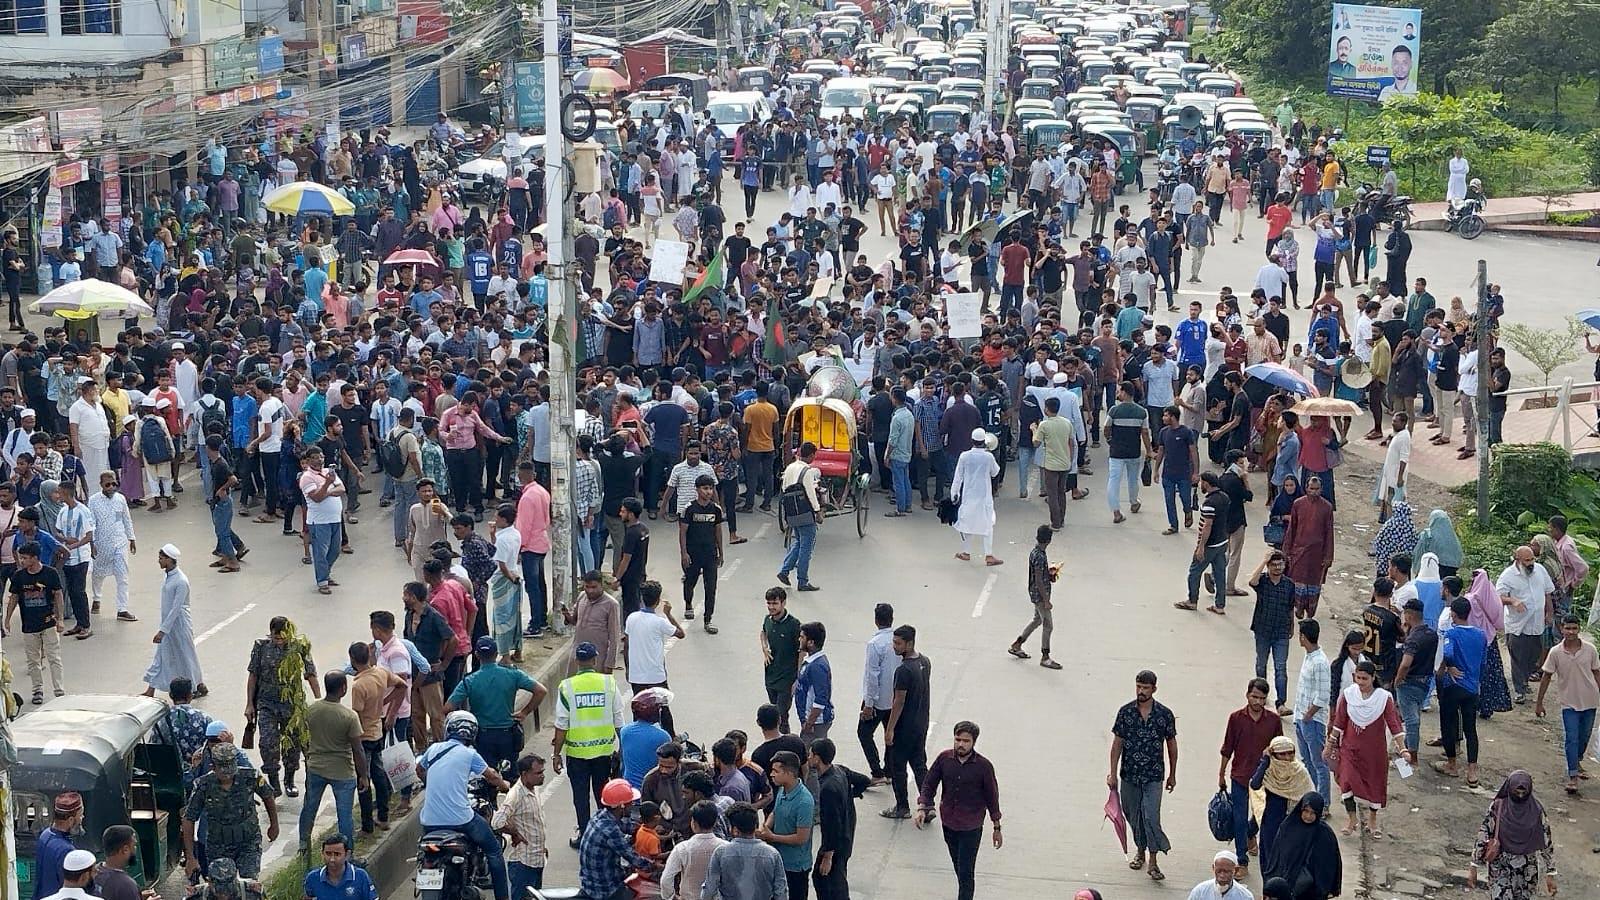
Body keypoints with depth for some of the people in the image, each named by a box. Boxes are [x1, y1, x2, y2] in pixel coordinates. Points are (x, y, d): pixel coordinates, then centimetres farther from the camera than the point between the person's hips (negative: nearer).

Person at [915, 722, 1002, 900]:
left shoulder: (983, 766, -16)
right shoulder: (944, 758, -9)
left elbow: (992, 797, -5)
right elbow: (929, 785, 0)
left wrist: (996, 828, 3)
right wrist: (922, 809, -16)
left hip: (971, 828, -4)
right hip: (948, 823, 4)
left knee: (966, 873, -4)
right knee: (958, 866, 22)